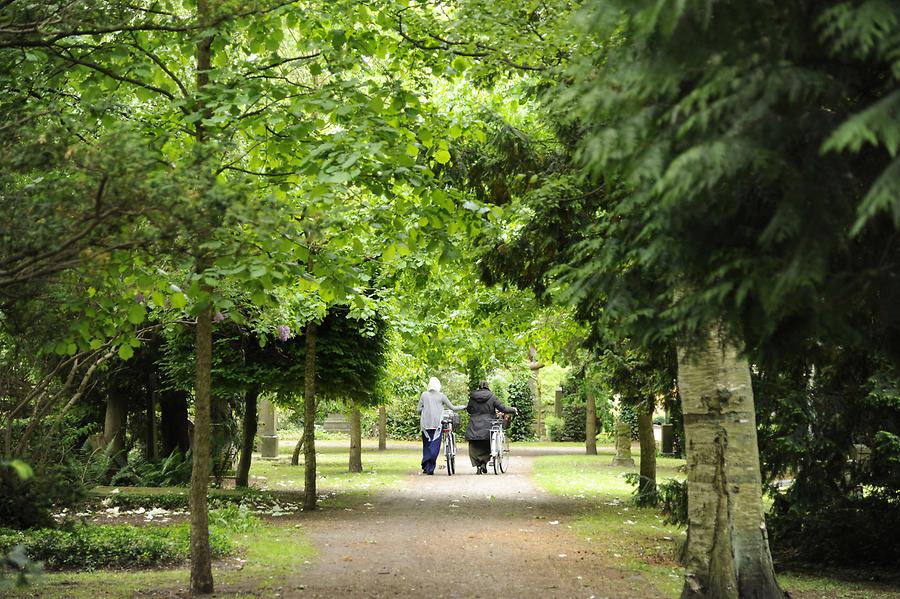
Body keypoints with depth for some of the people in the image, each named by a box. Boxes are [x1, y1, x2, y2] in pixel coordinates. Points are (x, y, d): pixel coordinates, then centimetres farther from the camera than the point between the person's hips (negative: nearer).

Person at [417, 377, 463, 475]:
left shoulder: (424, 395, 5)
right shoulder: (441, 396, 0)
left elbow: (419, 409, 4)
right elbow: (453, 408, 3)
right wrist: (464, 406, 16)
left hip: (425, 424, 2)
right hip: (436, 424, -2)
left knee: (426, 445, 13)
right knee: (434, 446, 0)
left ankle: (425, 467, 12)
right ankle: (430, 468, -6)